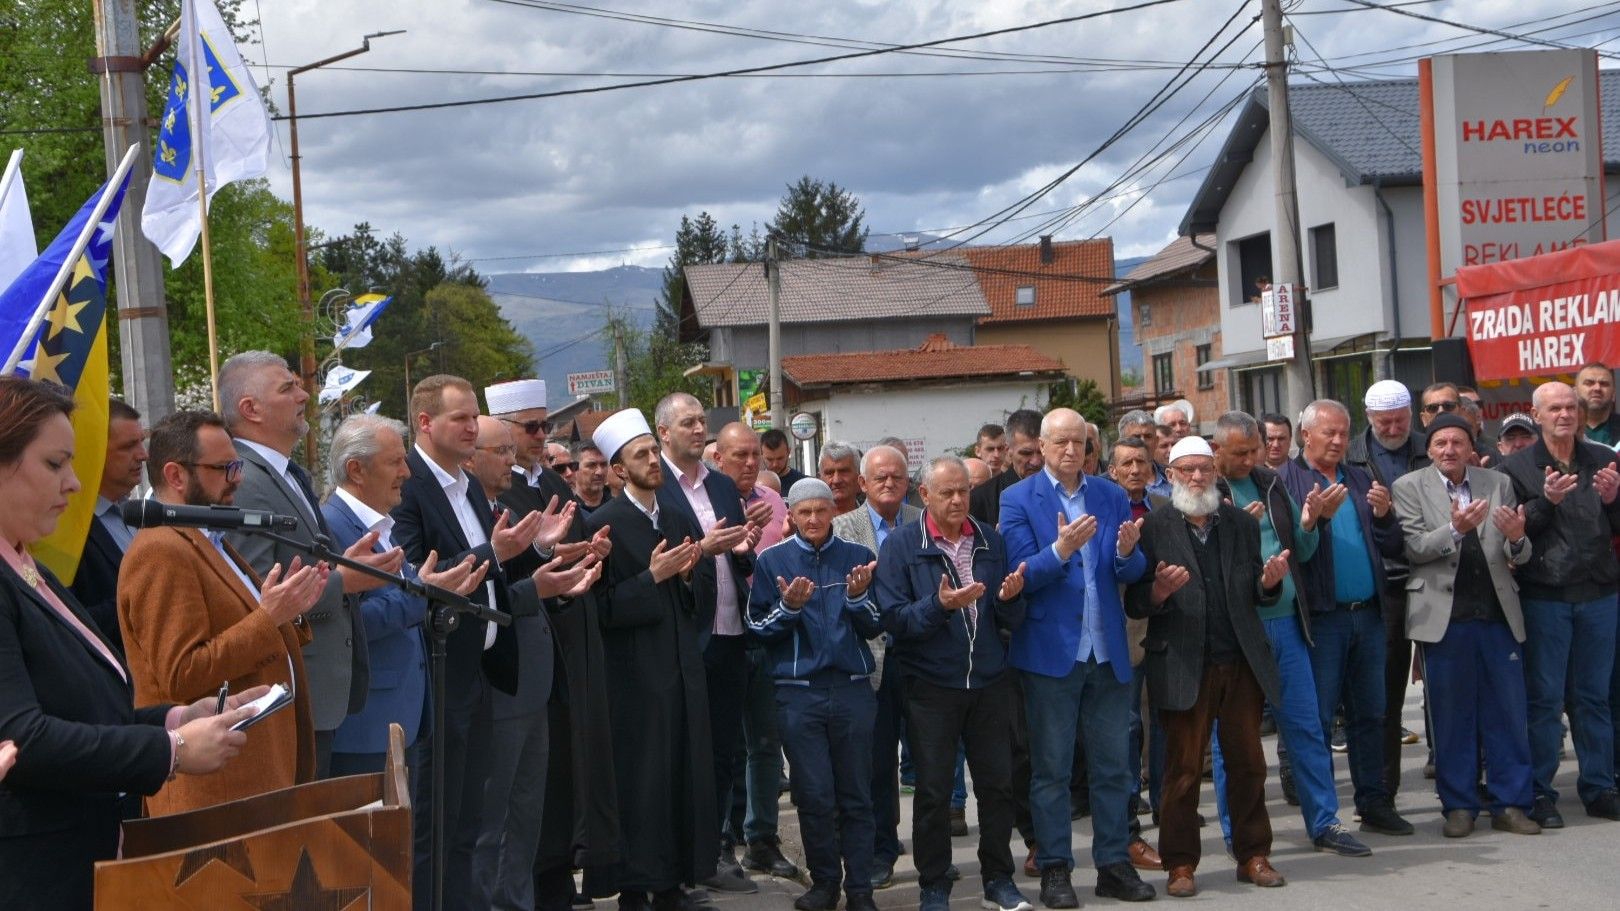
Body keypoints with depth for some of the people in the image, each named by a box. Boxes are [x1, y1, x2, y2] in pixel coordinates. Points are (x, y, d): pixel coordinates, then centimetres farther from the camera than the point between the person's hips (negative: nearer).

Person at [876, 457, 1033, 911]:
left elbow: (1011, 621, 7)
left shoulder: (990, 541, 7)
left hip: (990, 683, 3)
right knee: (933, 790, 3)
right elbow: (892, 618, -13)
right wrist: (940, 605, -26)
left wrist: (1009, 598, -14)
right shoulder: (902, 544, -4)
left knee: (998, 783, 8)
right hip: (930, 686, -3)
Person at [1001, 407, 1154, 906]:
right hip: (1050, 651, -4)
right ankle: (1054, 869, 12)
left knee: (1113, 766, 9)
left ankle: (1114, 864, 18)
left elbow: (1131, 573, 4)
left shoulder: (1111, 496, 8)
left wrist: (1127, 552, -18)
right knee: (1051, 768, 4)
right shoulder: (1018, 500, -4)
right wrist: (1060, 550, -27)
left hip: (1107, 652, 4)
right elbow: (1021, 576, -12)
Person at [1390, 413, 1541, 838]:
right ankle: (1459, 806, 14)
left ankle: (1511, 803, 14)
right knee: (1452, 715, 4)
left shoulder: (1499, 484, 10)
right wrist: (1455, 529, -22)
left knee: (1507, 712, 4)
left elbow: (1519, 557, 8)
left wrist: (1517, 538, -16)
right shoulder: (1409, 488, 4)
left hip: (1498, 612, 2)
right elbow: (1412, 548, -7)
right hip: (1444, 615, -2)